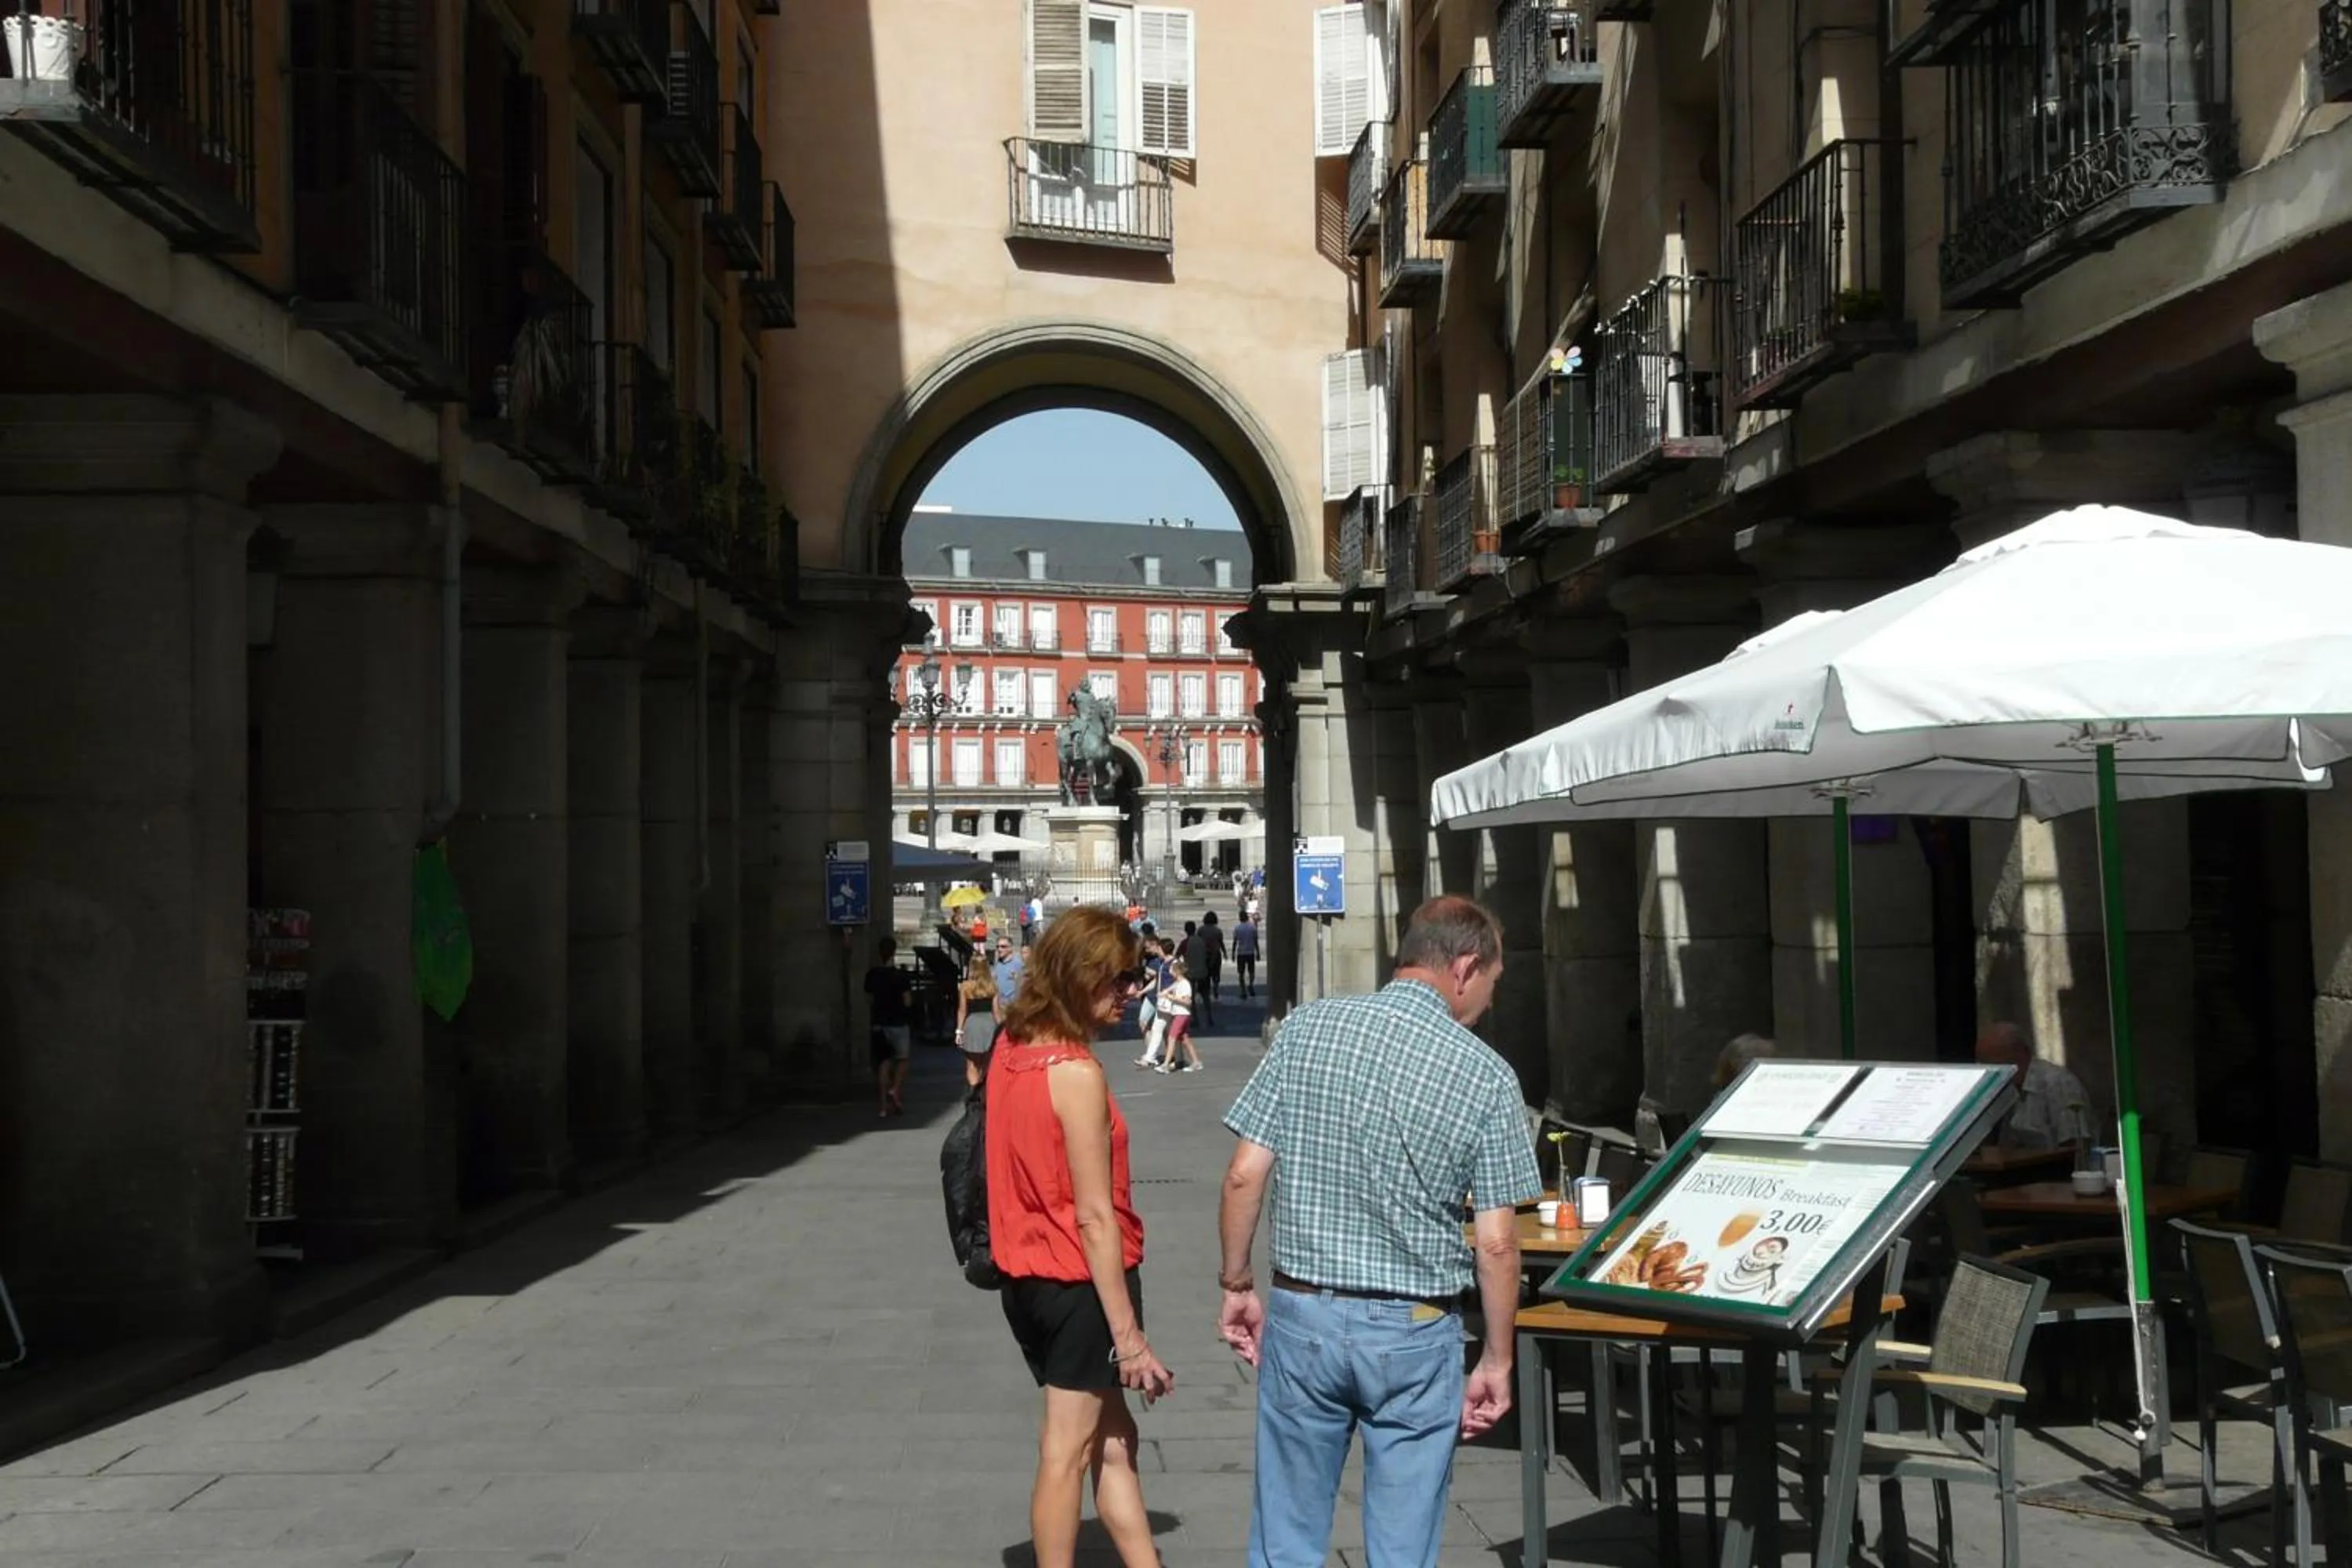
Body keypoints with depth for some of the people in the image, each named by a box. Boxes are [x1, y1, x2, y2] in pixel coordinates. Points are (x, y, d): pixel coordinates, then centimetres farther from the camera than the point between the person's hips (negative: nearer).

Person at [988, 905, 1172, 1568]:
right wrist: (1128, 1334, -19)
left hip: (1028, 1276, 8)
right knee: (1069, 1451, 4)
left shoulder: (1011, 1047, 4)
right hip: (1079, 1283, -8)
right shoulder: (1076, 1074, -22)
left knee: (1112, 1438, 15)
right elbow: (1094, 1216, -21)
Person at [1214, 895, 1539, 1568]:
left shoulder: (1308, 1027, -3)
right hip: (1414, 1334, -2)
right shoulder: (1486, 1075, -8)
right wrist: (1497, 1359, 3)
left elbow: (1244, 1175, -4)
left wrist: (1236, 1285, 9)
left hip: (1302, 1314, 2)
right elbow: (1495, 1243, -8)